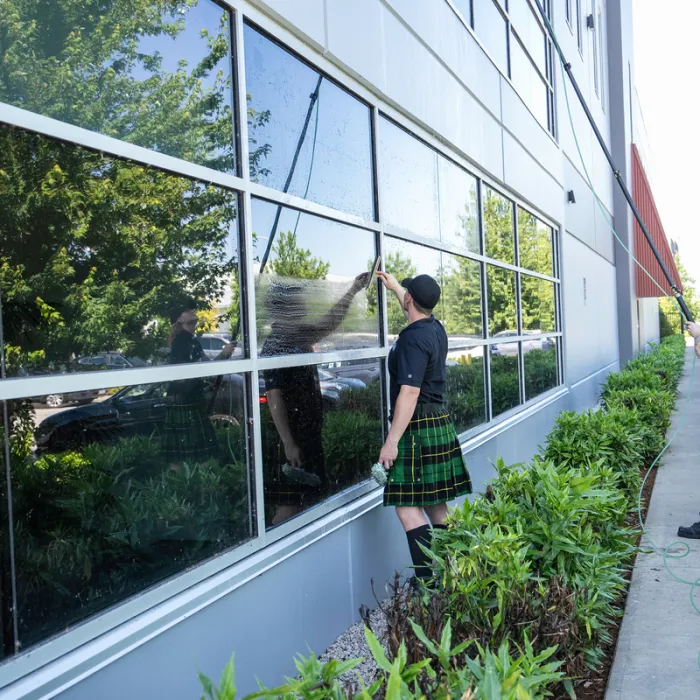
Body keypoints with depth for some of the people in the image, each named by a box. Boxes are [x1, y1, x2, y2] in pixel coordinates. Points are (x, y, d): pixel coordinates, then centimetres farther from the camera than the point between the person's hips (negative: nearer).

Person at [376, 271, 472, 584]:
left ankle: (428, 581, -11)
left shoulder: (413, 338, -18)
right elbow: (416, 311, 36)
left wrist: (392, 440, -22)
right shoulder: (435, 329, 10)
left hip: (418, 428, -10)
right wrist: (394, 286, 47)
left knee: (408, 507, -9)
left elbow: (409, 393, -24)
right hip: (440, 423, 10)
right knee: (436, 505, 13)